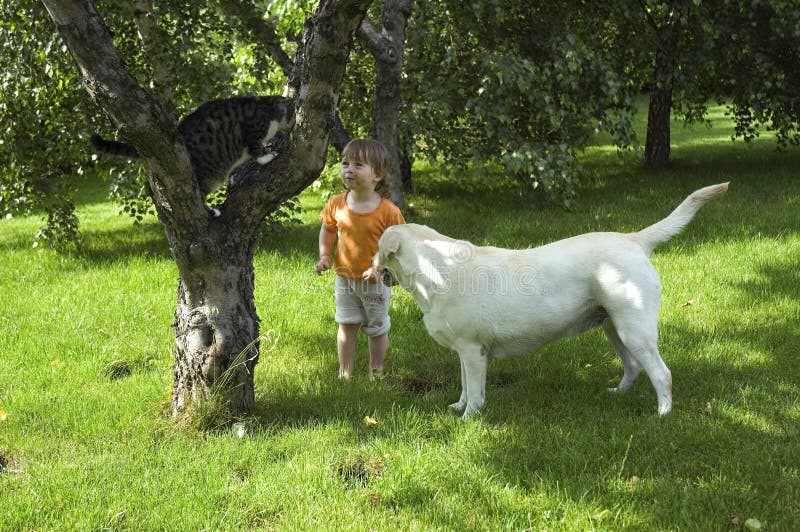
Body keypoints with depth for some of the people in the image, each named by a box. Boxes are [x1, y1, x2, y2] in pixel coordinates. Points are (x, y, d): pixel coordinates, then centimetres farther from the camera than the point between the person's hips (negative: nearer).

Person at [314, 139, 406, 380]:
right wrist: (325, 256, -4)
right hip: (344, 278, 3)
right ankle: (345, 374, 24)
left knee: (377, 329, 14)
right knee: (346, 326, 12)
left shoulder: (388, 211, -21)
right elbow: (328, 229, 9)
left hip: (375, 281, -3)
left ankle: (376, 374, 30)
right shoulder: (337, 204, -9)